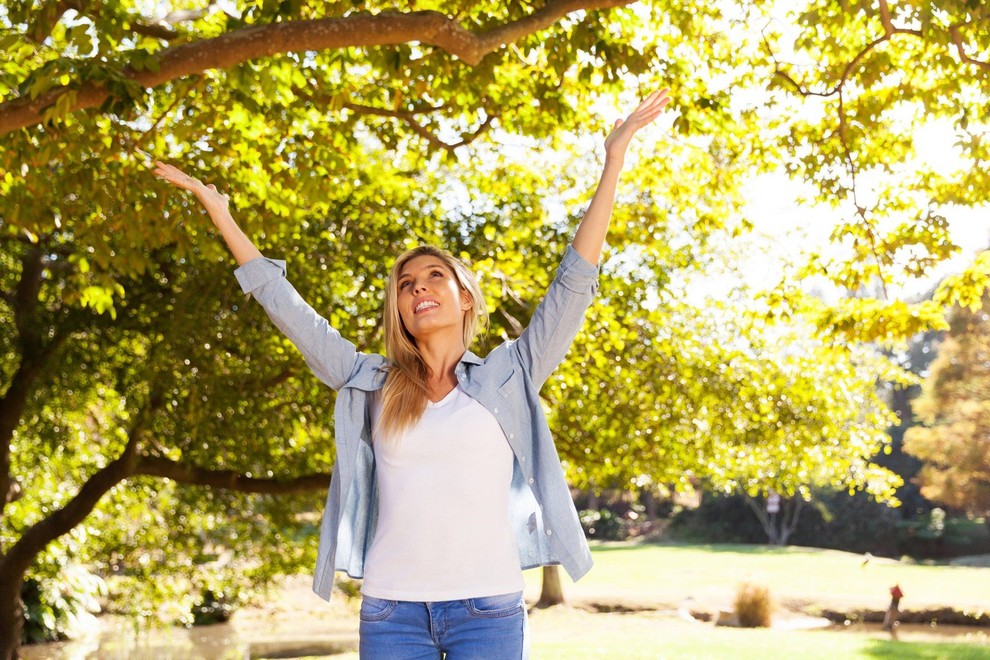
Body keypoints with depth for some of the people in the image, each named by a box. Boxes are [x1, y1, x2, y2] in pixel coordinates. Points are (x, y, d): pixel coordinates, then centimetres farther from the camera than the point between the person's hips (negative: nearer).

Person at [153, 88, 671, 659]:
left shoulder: (508, 377, 6)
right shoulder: (371, 385, 10)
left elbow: (575, 282, 2)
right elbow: (285, 306, 13)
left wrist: (614, 162, -1)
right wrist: (220, 214, 13)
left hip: (488, 609, -1)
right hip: (391, 611, 2)